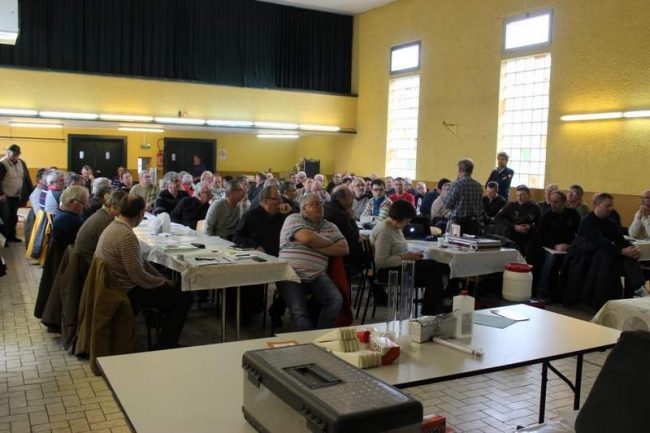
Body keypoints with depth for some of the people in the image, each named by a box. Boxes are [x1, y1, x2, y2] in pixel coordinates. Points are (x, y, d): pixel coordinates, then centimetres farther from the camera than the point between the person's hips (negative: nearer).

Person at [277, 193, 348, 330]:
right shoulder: (293, 219, 4)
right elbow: (307, 237, -15)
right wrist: (329, 242, 2)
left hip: (317, 276, 4)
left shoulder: (330, 227, 17)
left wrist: (317, 247, -5)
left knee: (336, 300, -22)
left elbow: (344, 249, 4)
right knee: (298, 309, -27)